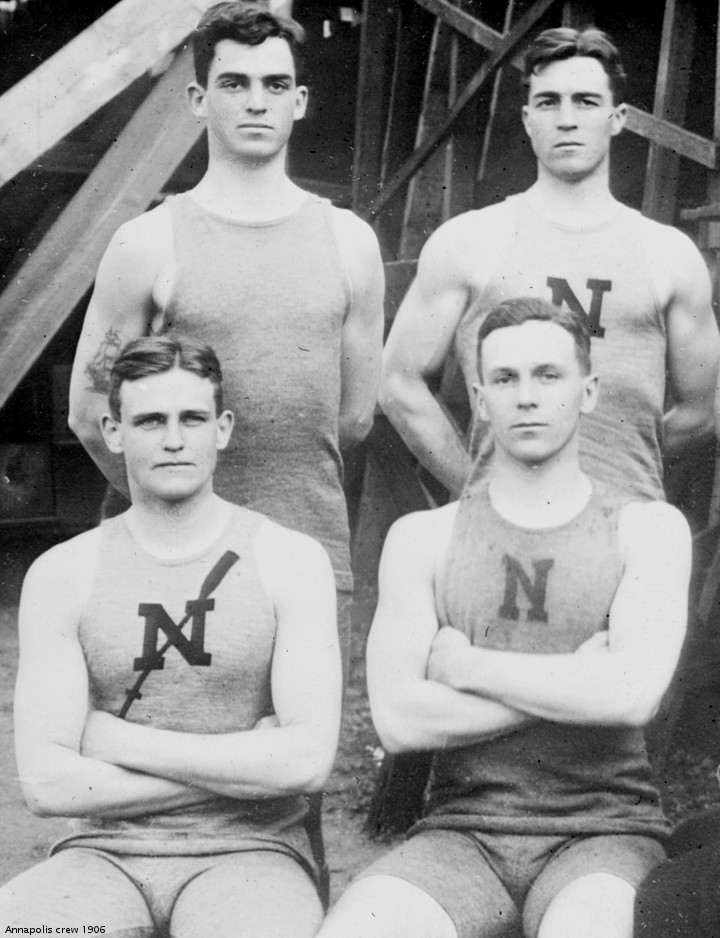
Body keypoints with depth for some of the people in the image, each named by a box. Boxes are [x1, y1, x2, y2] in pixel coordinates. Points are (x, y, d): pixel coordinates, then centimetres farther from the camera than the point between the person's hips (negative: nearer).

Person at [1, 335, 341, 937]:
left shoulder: (292, 561, -1)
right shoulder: (61, 575, 2)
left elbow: (308, 760, -11)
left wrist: (119, 740, -9)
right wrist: (242, 762, -10)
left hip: (248, 851, -1)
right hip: (104, 852, 2)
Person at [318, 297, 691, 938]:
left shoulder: (649, 528, 4)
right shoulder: (423, 536, 7)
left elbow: (633, 693, -13)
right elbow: (397, 720, -6)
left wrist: (464, 665, -6)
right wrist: (575, 683, -8)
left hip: (604, 831, -1)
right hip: (461, 832, 2)